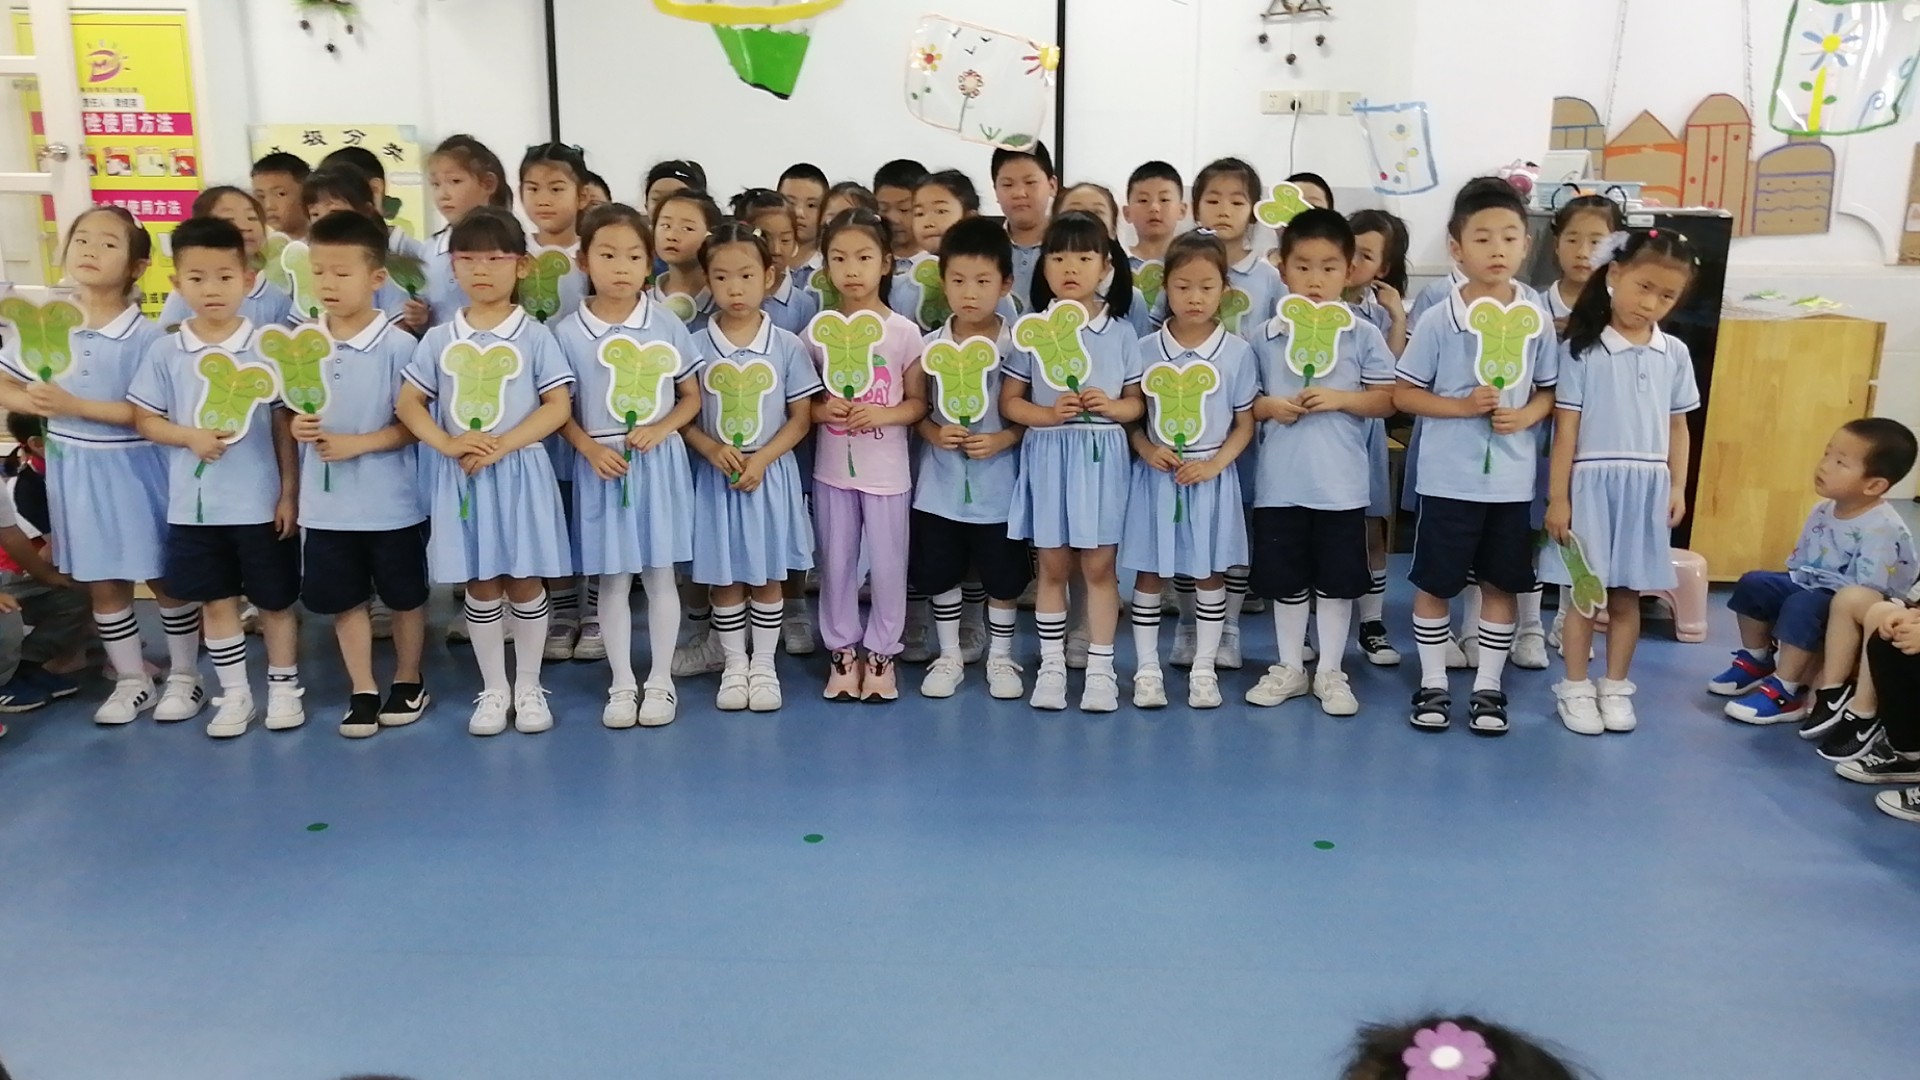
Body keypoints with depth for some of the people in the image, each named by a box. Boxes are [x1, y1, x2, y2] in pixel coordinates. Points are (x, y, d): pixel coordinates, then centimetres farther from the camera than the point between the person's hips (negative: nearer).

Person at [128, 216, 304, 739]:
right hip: (193, 503, 2)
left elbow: (285, 425, -1)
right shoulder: (166, 351, -1)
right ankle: (233, 694, 24)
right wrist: (191, 436, -16)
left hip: (260, 502, -2)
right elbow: (144, 418, 3)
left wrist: (289, 493, -3)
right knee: (217, 601, 11)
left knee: (274, 598, 9)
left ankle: (284, 687, 25)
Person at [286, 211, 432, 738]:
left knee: (404, 596, 12)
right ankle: (363, 691, 26)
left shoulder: (397, 345, -12)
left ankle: (408, 681, 31)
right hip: (326, 501, 4)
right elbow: (290, 409, 11)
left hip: (391, 500, -4)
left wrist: (358, 443, -21)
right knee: (344, 599, 12)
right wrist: (297, 426, -11)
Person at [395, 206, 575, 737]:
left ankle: (528, 686, 20)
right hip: (460, 476, 2)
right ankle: (493, 689, 21)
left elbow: (558, 405, -7)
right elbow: (408, 403, 6)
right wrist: (448, 444, -12)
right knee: (480, 586, 9)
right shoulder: (439, 339, 5)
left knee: (524, 582, 5)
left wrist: (503, 445, -17)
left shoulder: (533, 336, -3)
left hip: (520, 472, -2)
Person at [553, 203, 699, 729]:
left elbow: (692, 396, 5)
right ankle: (622, 684, 20)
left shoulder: (668, 325, -1)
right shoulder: (568, 332, -3)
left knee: (660, 574, 7)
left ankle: (661, 680, 20)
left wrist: (661, 429, -12)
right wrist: (590, 448, -15)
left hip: (660, 463, 0)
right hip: (601, 464, 0)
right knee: (611, 579, 7)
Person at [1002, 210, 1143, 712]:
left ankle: (1100, 668, 15)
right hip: (1048, 455, 0)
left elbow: (1138, 403, 4)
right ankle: (1051, 665, 19)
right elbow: (1009, 402, 0)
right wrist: (1049, 413, -17)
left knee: (1098, 566, 5)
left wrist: (1111, 406, -17)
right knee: (1053, 566, 8)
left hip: (1102, 456, 0)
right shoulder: (1032, 331, 0)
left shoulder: (1120, 332, 2)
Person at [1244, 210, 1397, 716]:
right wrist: (1269, 406, -13)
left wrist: (1340, 398, -15)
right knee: (1284, 580, 11)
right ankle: (1290, 668, 26)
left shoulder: (1363, 335, -2)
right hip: (1279, 481, 1)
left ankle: (1330, 671, 22)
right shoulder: (1266, 336, 2)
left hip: (1341, 483, -1)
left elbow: (1387, 399, -1)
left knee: (1337, 581, 8)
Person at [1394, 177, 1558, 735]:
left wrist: (1526, 416, -12)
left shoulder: (1537, 319, 0)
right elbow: (1403, 394, -5)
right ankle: (1432, 685, 22)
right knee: (1434, 584, 6)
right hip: (1449, 478, -2)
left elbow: (1549, 391, 8)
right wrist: (1463, 405, -17)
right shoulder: (1439, 320, -8)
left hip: (1512, 479, 3)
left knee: (1501, 585, 11)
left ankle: (1488, 687, 25)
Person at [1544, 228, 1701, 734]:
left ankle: (1614, 687, 22)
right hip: (1592, 484, -4)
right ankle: (1575, 689, 15)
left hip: (1648, 487, 4)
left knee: (1627, 595, 11)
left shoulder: (1674, 353, 6)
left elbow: (1678, 426, 12)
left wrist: (1677, 488, 6)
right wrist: (1558, 497, -9)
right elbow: (1566, 428, -7)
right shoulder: (1582, 349, -7)